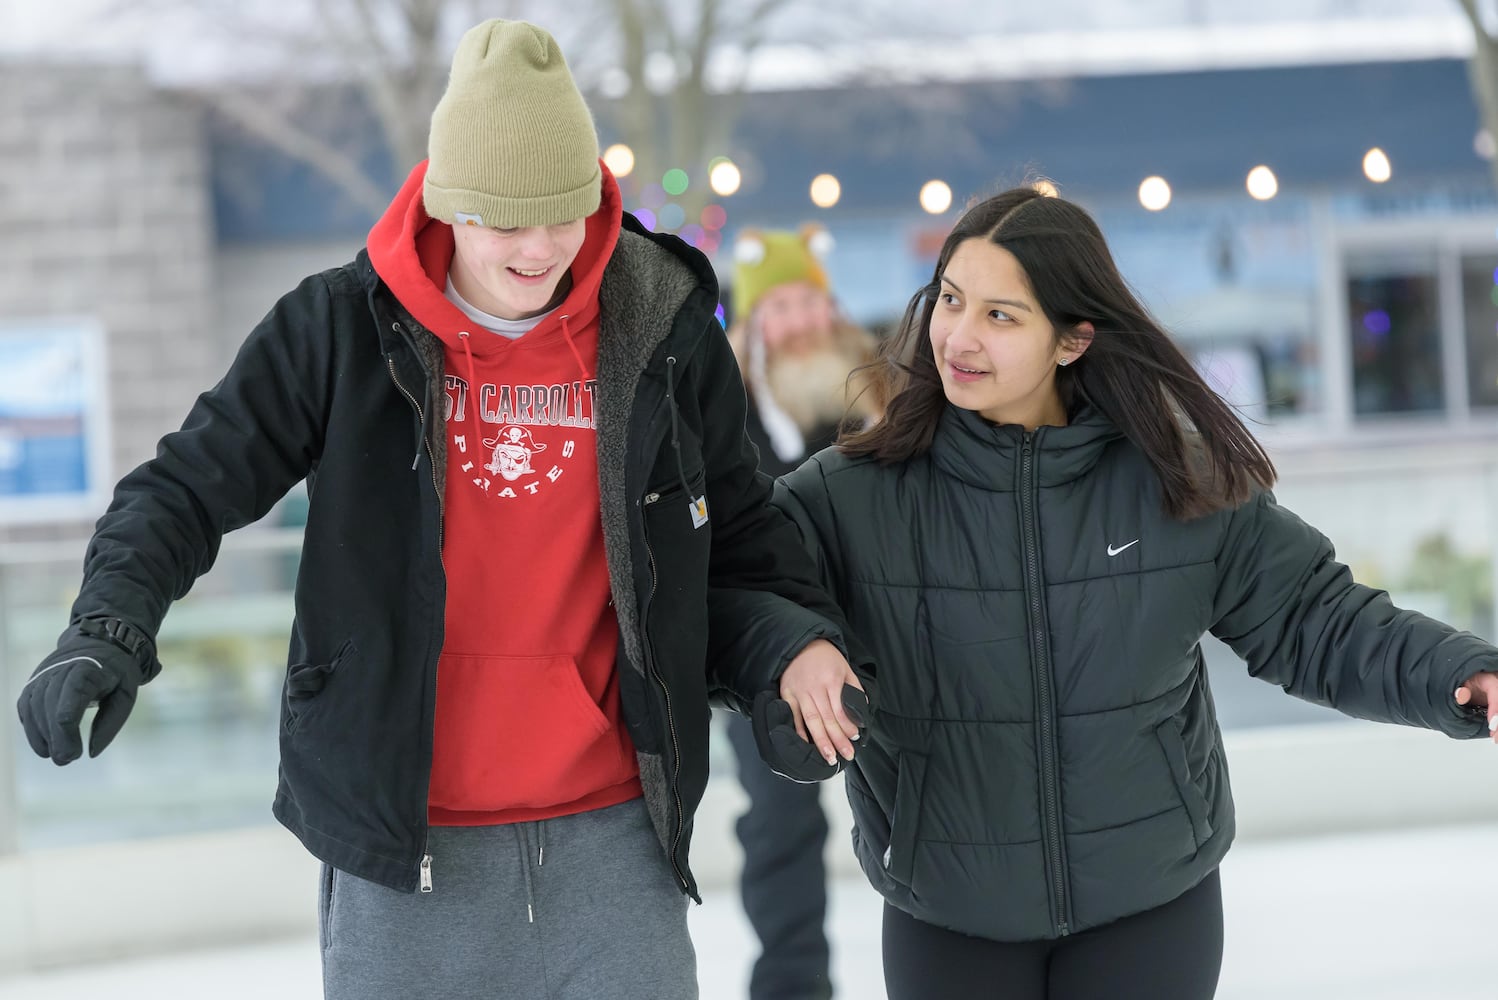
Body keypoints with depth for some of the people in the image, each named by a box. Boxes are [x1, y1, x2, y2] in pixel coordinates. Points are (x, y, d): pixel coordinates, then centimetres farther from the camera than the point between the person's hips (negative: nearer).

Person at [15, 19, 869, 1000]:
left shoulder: (668, 337, 1)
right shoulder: (342, 328, -5)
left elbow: (737, 540, 12)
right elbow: (193, 484, -3)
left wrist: (792, 646, -7)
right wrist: (109, 630, -20)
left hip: (613, 842, 1)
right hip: (405, 845, -1)